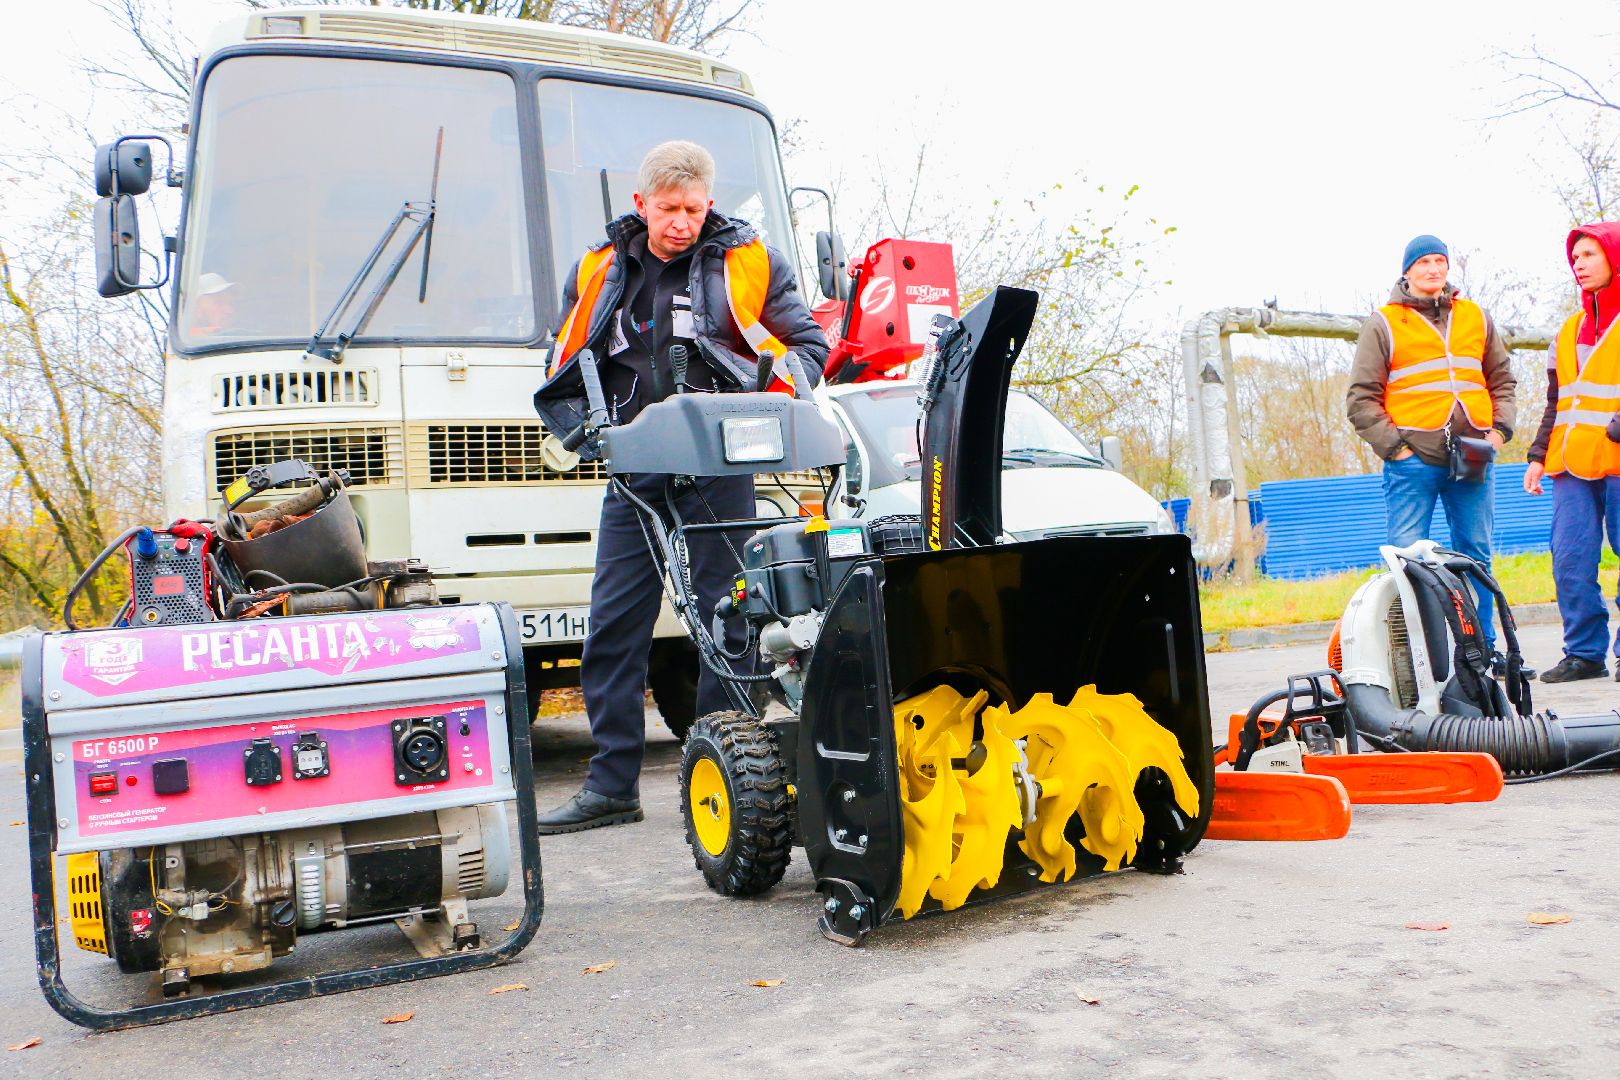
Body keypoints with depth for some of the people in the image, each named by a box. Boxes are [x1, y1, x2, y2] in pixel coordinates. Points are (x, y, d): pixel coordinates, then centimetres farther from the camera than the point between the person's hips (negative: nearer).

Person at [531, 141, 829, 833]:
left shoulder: (748, 263, 6)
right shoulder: (600, 271, 13)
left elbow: (807, 346, 8)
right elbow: (564, 369, 18)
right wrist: (582, 427, -1)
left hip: (720, 469, -2)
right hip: (634, 471, 2)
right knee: (613, 626, 0)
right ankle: (611, 786, 9)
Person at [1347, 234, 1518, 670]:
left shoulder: (1476, 318, 17)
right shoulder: (1383, 324, 5)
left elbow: (1503, 380, 21)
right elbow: (1361, 398, 0)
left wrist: (1498, 430, 6)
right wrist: (1393, 446, -9)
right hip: (1413, 460, -4)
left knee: (1476, 555, 8)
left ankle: (1482, 646, 15)